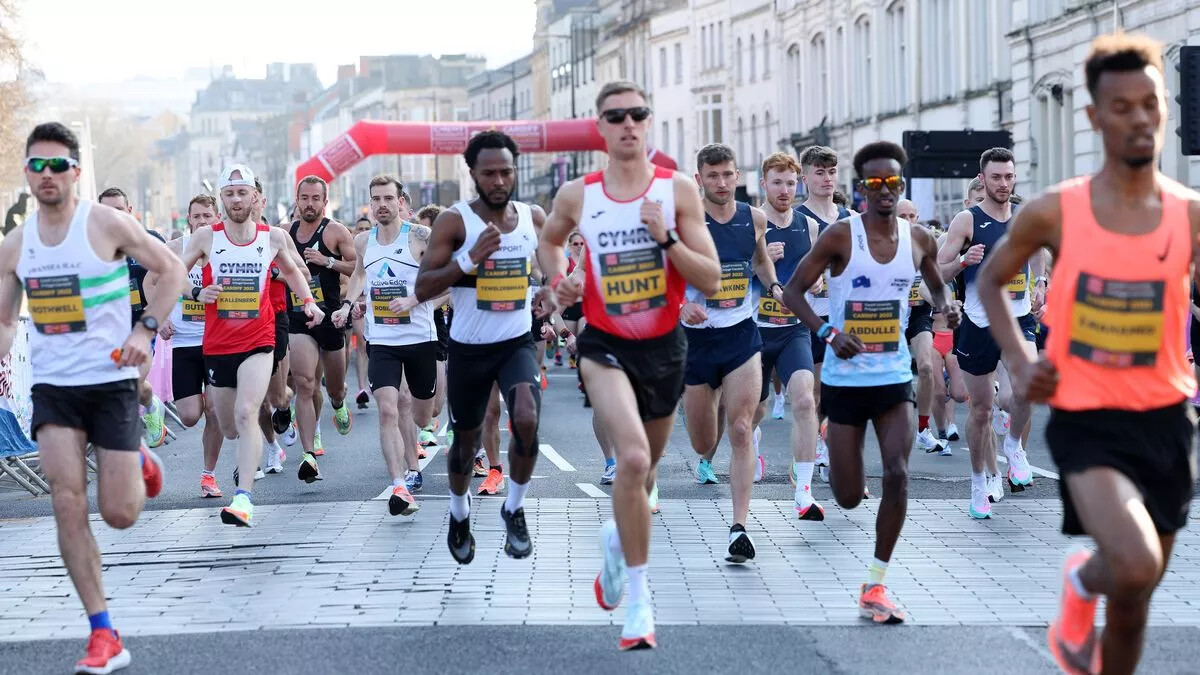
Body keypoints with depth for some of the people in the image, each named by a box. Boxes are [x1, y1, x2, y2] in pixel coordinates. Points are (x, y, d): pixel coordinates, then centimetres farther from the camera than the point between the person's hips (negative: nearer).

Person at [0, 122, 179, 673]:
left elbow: (173, 271, -1)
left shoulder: (108, 224, -8)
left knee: (119, 515, -2)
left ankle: (139, 464, 36)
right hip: (51, 387, 3)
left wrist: (145, 330, -13)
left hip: (111, 382, -3)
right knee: (68, 507, -11)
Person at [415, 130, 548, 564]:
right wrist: (469, 259, -28)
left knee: (527, 419, -24)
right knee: (465, 439, 14)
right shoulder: (454, 221, -12)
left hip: (517, 343, 1)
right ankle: (459, 514, 42)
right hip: (468, 348, -1)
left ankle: (515, 511, -2)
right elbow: (422, 289, -16)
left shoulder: (535, 218, -2)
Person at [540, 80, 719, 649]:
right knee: (633, 458, -25)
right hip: (605, 345, -2)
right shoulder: (577, 195, -4)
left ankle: (616, 537, 52)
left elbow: (711, 283, -8)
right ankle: (638, 599, -16)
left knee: (644, 469, 18)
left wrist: (667, 238, -21)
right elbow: (549, 240, 19)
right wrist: (558, 281, 0)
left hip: (665, 345, 2)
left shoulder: (677, 190, -6)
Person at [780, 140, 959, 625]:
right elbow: (793, 291, -8)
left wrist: (947, 306, -4)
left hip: (894, 377, 2)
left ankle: (875, 588, -3)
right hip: (845, 379, -2)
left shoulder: (919, 239, 2)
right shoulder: (840, 236, -10)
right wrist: (828, 332, -23)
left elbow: (936, 286, 20)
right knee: (849, 498, 3)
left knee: (897, 474, -15)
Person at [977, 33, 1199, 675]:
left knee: (1134, 603, 13)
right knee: (1136, 568, -26)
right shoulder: (1054, 213, -6)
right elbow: (990, 281, 10)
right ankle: (1081, 580, 9)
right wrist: (1020, 361, -3)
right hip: (1085, 421, -3)